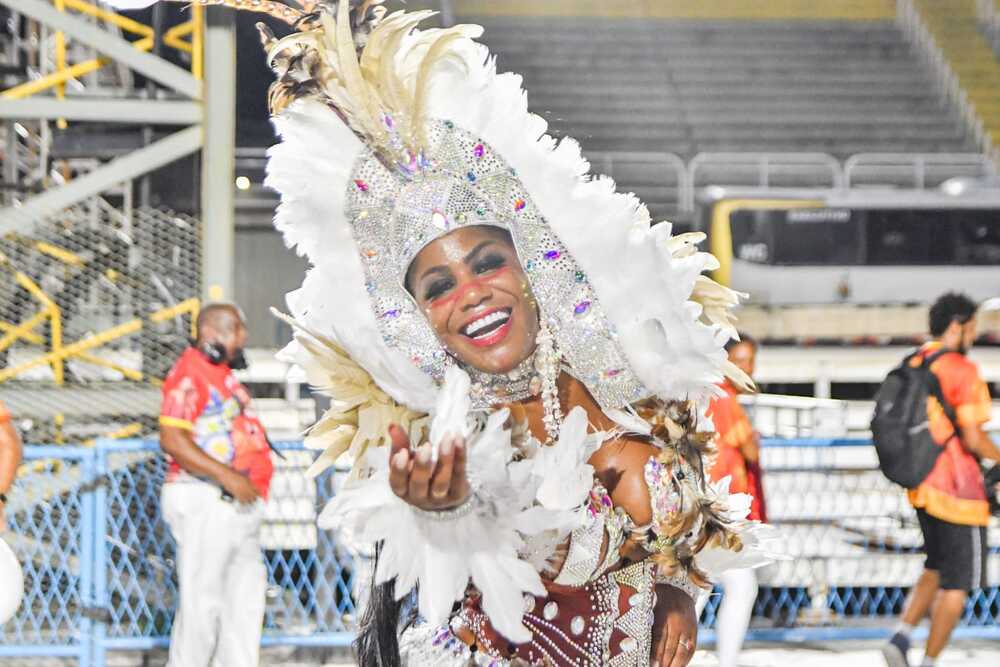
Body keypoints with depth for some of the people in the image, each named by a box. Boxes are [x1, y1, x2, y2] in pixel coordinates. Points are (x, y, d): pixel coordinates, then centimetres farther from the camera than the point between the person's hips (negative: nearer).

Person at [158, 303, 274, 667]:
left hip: (238, 504, 10)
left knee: (246, 598, 12)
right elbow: (172, 440, -22)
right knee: (202, 600, -8)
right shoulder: (189, 374, -12)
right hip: (205, 502, -10)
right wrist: (226, 476, -25)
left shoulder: (222, 374, 18)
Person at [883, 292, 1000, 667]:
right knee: (957, 585, 4)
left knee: (936, 570, 22)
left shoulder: (912, 365, 8)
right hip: (957, 489, -8)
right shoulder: (961, 370, -17)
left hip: (921, 486, 8)